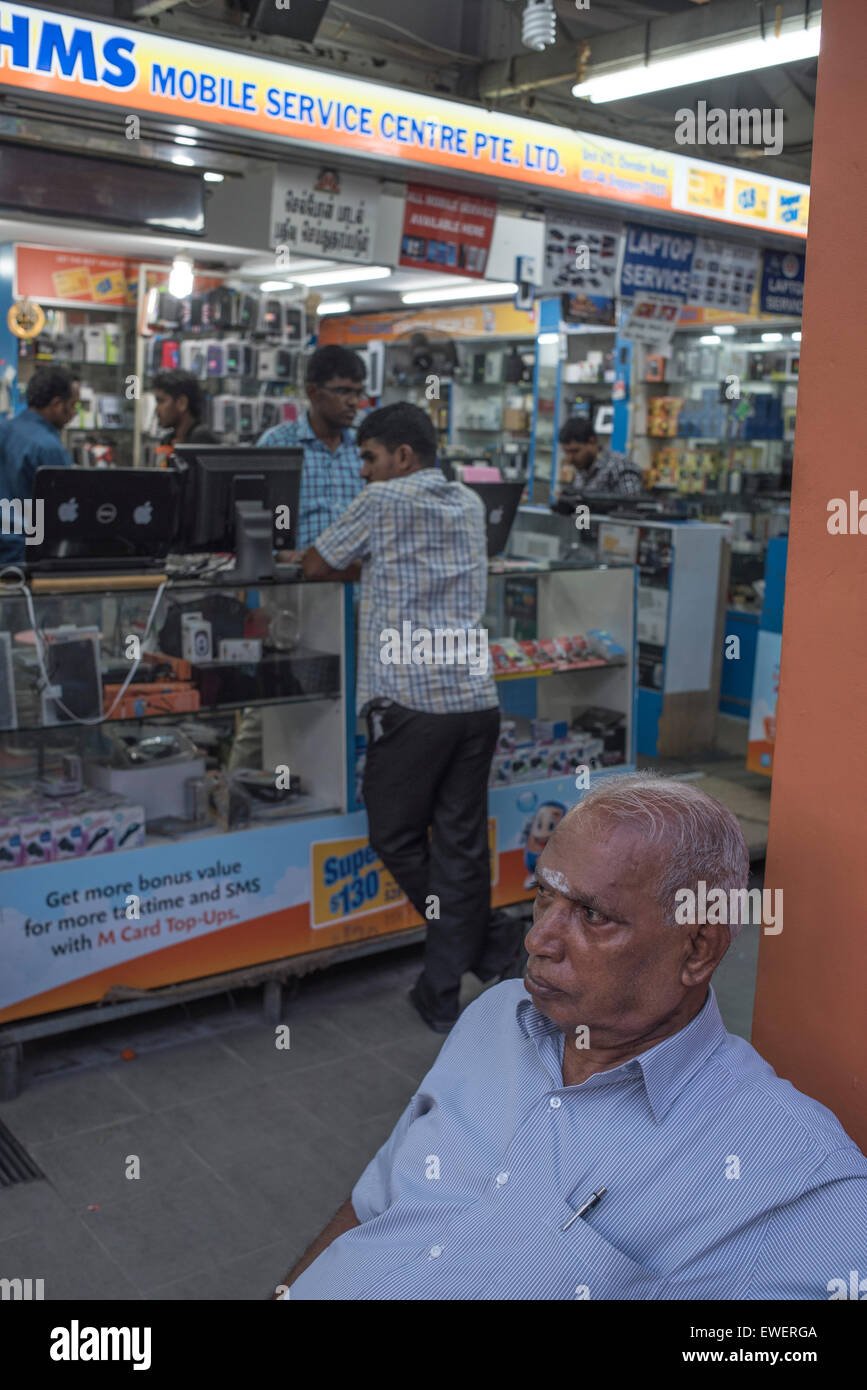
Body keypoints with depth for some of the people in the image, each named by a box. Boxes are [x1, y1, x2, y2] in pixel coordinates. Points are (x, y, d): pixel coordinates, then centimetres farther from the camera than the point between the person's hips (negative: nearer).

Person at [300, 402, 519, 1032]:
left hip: (412, 702, -6)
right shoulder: (471, 503, 15)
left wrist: (361, 561, 27)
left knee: (397, 838, 11)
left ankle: (488, 939, 13)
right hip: (477, 699, 6)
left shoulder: (383, 502, -2)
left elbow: (317, 566, 6)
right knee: (461, 846, 7)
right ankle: (443, 996, 14)